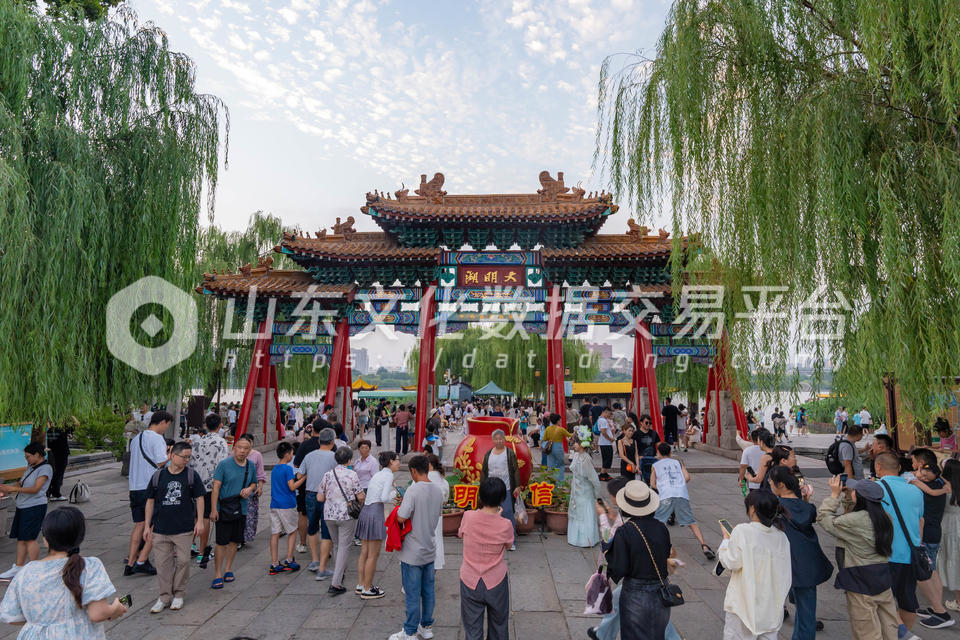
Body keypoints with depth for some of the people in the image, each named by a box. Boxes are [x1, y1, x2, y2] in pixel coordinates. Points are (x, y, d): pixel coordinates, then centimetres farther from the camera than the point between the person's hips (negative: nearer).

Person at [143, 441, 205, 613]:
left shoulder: (191, 475, 0)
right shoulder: (158, 475, 2)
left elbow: (199, 498, 3)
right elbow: (150, 501, 8)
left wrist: (200, 521, -2)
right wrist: (147, 526, 6)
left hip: (184, 529, -1)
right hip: (160, 529, 1)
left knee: (183, 561, 4)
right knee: (163, 563, 6)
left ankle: (178, 595, 20)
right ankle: (165, 597, 21)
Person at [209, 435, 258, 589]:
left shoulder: (251, 467, 6)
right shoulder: (224, 465, -8)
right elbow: (216, 487, -10)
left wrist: (250, 489, -4)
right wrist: (213, 509, -14)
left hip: (241, 509, 4)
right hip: (224, 509, -4)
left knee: (234, 541, 12)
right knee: (221, 542, -3)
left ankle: (228, 570, 27)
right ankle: (218, 575, 7)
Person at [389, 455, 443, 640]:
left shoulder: (413, 490, -21)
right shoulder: (438, 491, 2)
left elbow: (401, 518, -26)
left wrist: (399, 508, -4)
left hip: (413, 552, -6)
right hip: (430, 550, 7)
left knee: (412, 594, 6)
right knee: (428, 591, 17)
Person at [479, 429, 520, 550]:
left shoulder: (510, 453, 0)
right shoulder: (488, 454, 10)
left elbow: (516, 470, -1)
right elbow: (483, 471, 14)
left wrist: (517, 486, -6)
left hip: (506, 489, -4)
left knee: (507, 513, -4)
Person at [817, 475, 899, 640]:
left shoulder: (854, 521, -24)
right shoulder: (883, 517, 0)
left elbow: (823, 518, -10)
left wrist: (834, 495, -5)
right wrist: (846, 495, 8)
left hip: (861, 583, -8)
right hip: (883, 578, 8)